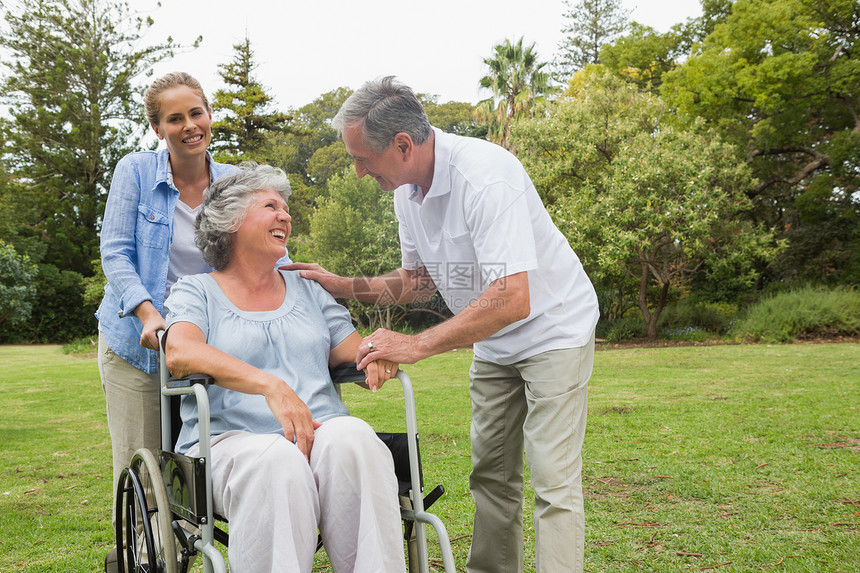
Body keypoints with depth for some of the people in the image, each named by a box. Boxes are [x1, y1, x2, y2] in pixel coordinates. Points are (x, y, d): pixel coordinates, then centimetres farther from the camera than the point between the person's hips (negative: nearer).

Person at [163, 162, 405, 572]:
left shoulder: (308, 290, 24)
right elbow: (180, 354, -11)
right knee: (277, 461, -37)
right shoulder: (196, 291, 11)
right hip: (232, 441, -2)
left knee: (353, 438, -33)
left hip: (322, 432, 3)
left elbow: (353, 353, 19)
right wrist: (270, 385, -26)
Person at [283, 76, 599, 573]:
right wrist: (341, 285, -1)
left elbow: (511, 300, -35)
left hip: (553, 327, -8)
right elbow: (421, 280, 11)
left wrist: (416, 345, -32)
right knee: (491, 474, 11)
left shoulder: (485, 174, -29)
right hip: (494, 344, 8)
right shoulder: (407, 189, -2)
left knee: (553, 482, -9)